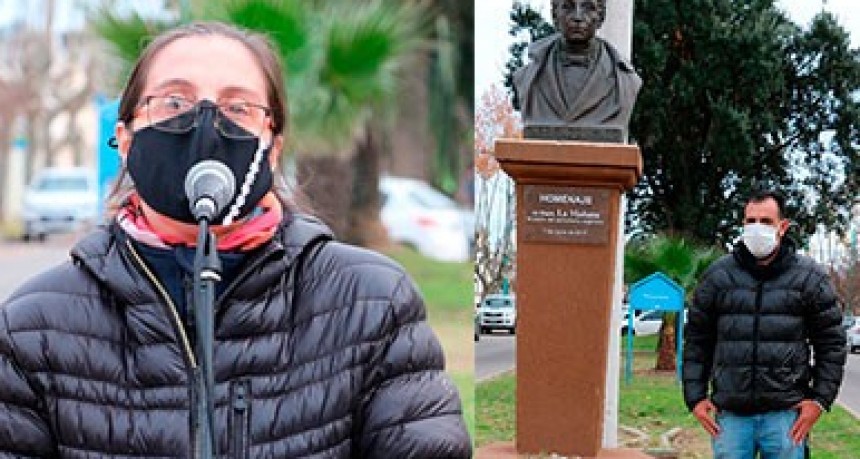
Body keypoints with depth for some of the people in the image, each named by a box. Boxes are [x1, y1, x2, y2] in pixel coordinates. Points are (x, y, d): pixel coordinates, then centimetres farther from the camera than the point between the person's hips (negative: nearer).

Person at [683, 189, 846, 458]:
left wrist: (820, 399, -1)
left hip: (785, 414, -1)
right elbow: (696, 340, 12)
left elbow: (831, 342, 7)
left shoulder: (809, 277, 5)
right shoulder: (718, 275, 8)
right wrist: (695, 398, 5)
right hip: (730, 414, 1)